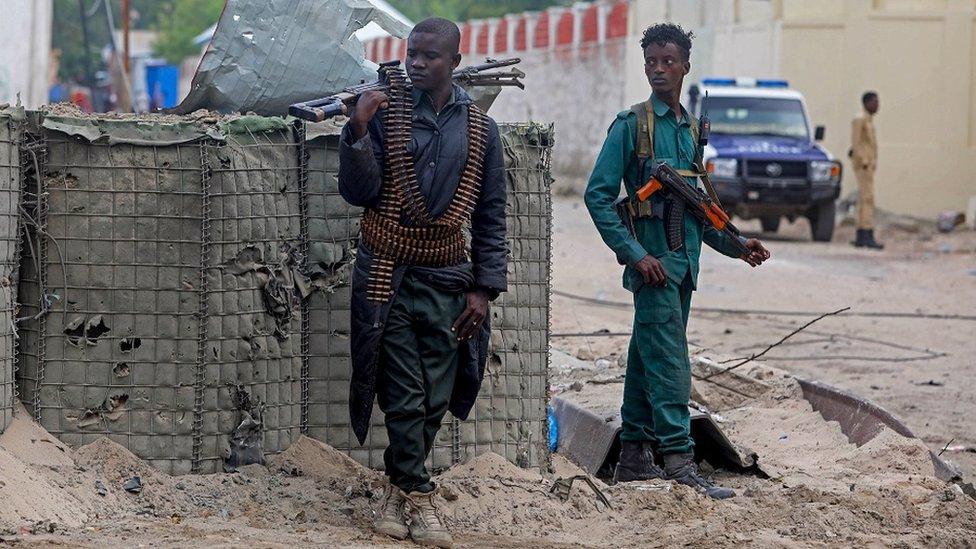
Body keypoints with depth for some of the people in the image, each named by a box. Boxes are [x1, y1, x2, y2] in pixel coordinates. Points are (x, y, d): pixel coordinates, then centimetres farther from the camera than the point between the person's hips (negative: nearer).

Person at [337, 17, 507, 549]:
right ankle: (417, 498, 3)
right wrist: (359, 131, -19)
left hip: (446, 282, 2)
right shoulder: (384, 113, 1)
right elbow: (358, 192, -5)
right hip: (388, 275, -2)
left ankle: (397, 486, 16)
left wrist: (484, 288, 3)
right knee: (405, 397, -4)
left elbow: (490, 217, 10)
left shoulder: (479, 129, 7)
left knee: (435, 400, 2)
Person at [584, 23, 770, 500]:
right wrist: (634, 254, -15)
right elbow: (598, 195, -9)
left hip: (684, 263, 7)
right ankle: (679, 463, -17)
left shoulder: (690, 130, 16)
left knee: (648, 361, 11)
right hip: (652, 261, -7)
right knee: (669, 365, -12)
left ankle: (633, 458, 17)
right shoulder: (631, 125, -5)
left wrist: (734, 245, 13)